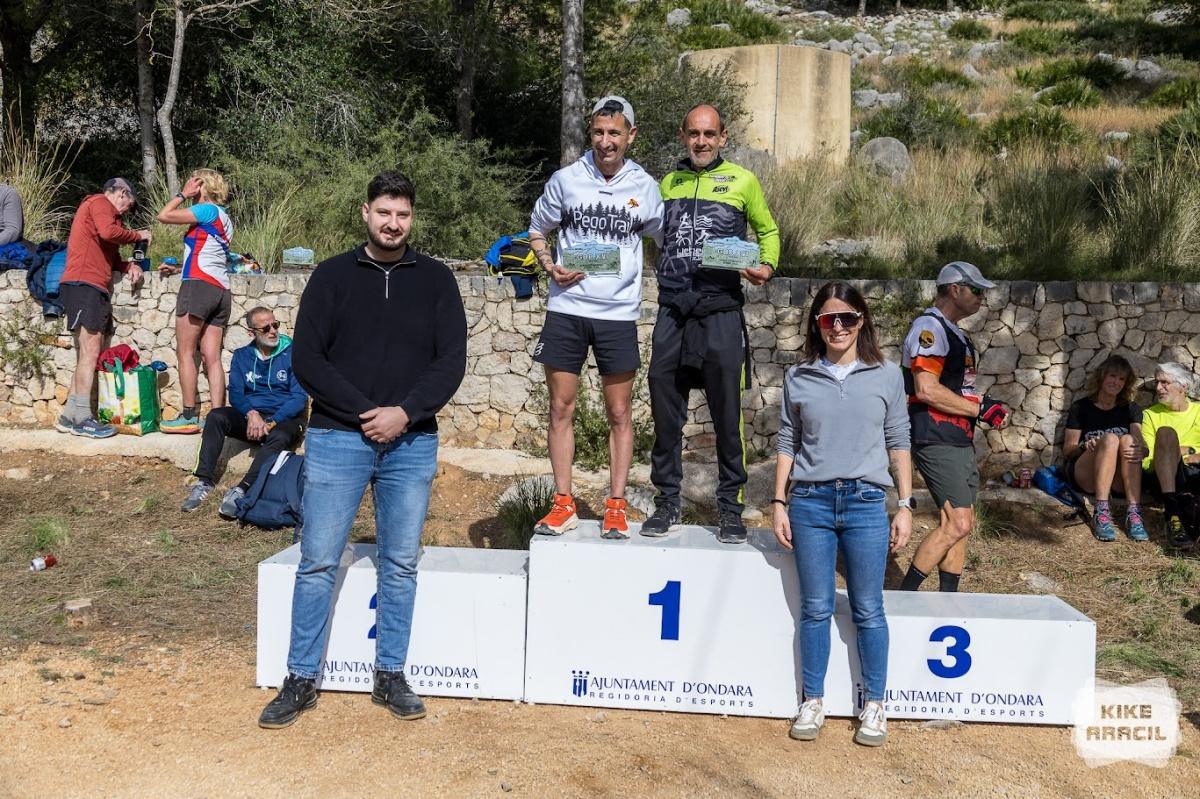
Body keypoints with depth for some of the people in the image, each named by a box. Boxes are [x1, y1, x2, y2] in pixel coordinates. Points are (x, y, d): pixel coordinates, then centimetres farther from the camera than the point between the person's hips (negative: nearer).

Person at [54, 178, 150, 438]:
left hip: (96, 290, 10)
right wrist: (138, 235, -5)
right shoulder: (99, 202, 0)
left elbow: (108, 256, 23)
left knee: (88, 355, 9)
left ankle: (70, 417, 10)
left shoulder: (101, 208, 29)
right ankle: (81, 419, -13)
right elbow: (108, 232, -20)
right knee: (90, 353, -12)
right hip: (84, 284, -10)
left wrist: (129, 266, 5)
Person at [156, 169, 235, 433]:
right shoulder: (223, 217, 22)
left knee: (185, 353, -4)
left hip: (199, 286, -8)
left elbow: (164, 216, -6)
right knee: (212, 357, 3)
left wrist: (183, 194, 5)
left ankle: (189, 416, -5)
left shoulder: (207, 210, -5)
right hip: (220, 290, 8)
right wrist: (177, 269, 26)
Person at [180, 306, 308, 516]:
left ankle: (241, 490, -46)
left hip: (284, 418, -3)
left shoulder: (292, 353, -1)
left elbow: (299, 397, -8)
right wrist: (251, 414, -18)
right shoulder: (242, 356, 12)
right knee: (216, 416, -23)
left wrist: (271, 423, -19)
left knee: (279, 438, -37)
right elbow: (235, 394, 4)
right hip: (250, 417, 4)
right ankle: (204, 482, -27)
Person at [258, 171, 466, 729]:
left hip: (412, 443, 1)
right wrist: (365, 413, -13)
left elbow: (452, 360, 1)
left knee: (401, 564, 7)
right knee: (318, 562, 1)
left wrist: (405, 413, -13)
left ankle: (390, 675, 19)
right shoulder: (332, 276, 3)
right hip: (337, 438, -1)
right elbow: (306, 359, -3)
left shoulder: (435, 280, 6)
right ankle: (301, 680, 11)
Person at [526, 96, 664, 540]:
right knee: (561, 408, 4)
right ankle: (563, 504, 13)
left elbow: (663, 239, 16)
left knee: (620, 413, 4)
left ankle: (616, 507, 12)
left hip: (619, 313, 0)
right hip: (566, 309, 0)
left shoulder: (644, 187, 3)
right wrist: (550, 267, -6)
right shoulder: (565, 180, 2)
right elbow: (537, 230, 13)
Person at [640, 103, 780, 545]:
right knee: (665, 412, 4)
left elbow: (768, 230, 17)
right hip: (672, 310, 3)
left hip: (721, 312, -3)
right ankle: (667, 501, 15)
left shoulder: (743, 181, 7)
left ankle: (730, 507, 9)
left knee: (727, 413, -1)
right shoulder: (669, 183, 16)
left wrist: (767, 266, -3)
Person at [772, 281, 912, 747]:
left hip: (865, 502, -1)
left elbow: (898, 444, 6)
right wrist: (779, 504, 4)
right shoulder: (799, 378, 6)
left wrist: (905, 506, 2)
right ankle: (813, 701, 18)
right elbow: (787, 443, 9)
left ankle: (874, 706, 16)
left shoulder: (886, 376, 4)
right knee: (815, 609, 7)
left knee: (868, 611, 5)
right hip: (810, 502, 1)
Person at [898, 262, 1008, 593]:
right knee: (958, 523, -16)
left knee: (961, 524, 10)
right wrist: (980, 409, -15)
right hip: (936, 441, -11)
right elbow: (927, 390, -22)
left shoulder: (954, 333, 22)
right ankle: (903, 598, -10)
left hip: (960, 441, 11)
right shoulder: (929, 328, -11)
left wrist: (985, 405, 8)